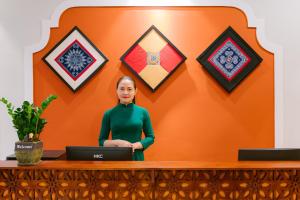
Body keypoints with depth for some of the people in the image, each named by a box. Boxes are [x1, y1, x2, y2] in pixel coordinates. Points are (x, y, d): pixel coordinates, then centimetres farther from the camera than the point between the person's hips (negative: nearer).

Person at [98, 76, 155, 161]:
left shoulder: (143, 112, 0)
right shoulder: (109, 114, 0)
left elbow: (150, 137, 4)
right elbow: (101, 141, 3)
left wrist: (136, 145, -12)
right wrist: (118, 142, -14)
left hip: (136, 158, 0)